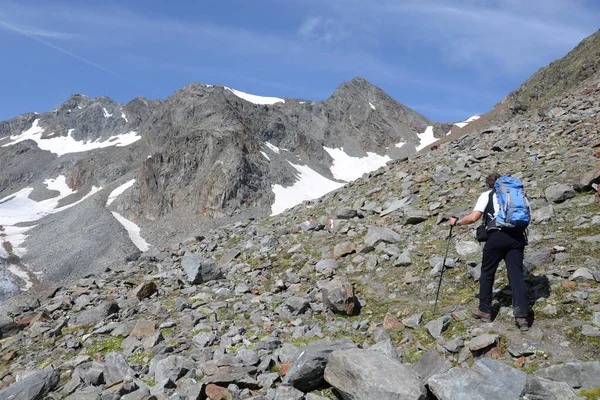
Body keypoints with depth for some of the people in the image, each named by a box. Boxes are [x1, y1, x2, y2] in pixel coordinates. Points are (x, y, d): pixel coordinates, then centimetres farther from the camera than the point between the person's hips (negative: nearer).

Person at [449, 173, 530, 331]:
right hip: (517, 236, 4)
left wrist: (456, 222, 10)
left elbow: (473, 217, -4)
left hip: (497, 236, -4)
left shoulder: (487, 195, 8)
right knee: (516, 274, 3)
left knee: (487, 272, 11)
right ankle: (521, 316, -4)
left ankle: (485, 311, 20)